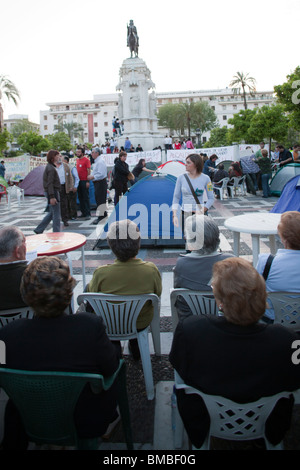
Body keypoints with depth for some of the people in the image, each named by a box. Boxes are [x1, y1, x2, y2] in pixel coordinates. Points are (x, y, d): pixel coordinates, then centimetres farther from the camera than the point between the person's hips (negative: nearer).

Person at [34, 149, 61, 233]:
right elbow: (49, 183, -21)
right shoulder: (51, 168, -15)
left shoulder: (50, 166, 16)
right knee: (56, 214, -3)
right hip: (53, 192, -10)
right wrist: (52, 197, -25)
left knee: (52, 213, 17)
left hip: (52, 192, 10)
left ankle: (39, 230, 21)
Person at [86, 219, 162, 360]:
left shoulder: (101, 273, -30)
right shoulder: (151, 270, -26)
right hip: (141, 323, 2)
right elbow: (157, 295, -7)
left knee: (87, 287, 23)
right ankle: (136, 346, 39)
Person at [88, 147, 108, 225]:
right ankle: (104, 213, 24)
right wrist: (91, 176, 10)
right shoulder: (97, 161, 15)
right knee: (98, 199, 15)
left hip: (101, 183, -10)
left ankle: (100, 216, -2)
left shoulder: (100, 162, -16)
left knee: (100, 200, -6)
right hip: (97, 183, 10)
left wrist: (92, 177, -17)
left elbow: (101, 174, -23)